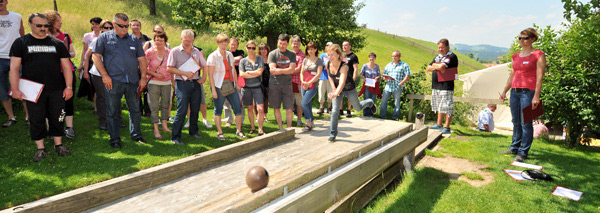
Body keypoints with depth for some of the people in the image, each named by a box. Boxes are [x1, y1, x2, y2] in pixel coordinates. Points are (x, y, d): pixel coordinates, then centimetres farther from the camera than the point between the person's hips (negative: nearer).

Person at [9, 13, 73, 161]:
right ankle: (40, 148, 16)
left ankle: (58, 144, 20)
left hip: (56, 90, 1)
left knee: (56, 118, 7)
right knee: (36, 120, 5)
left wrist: (69, 87, -2)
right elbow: (14, 67, 0)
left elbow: (66, 66, 7)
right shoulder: (21, 43, 5)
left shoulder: (57, 43, 9)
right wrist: (15, 89, -9)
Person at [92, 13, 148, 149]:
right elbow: (96, 57, 0)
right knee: (112, 112, 3)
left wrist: (143, 77, 5)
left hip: (133, 81, 3)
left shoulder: (134, 39, 14)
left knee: (135, 109, 11)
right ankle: (114, 139, 15)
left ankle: (136, 135, 26)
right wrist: (104, 75, -10)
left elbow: (141, 59, 14)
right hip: (113, 81, -3)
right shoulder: (104, 38, 5)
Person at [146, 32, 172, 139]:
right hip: (153, 82, -3)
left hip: (166, 82, 3)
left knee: (166, 104, 11)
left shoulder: (169, 52, 2)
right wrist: (155, 74, -15)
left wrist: (173, 81, 10)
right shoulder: (149, 52, -6)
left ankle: (165, 126, 24)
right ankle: (156, 130, 2)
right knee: (154, 106, -3)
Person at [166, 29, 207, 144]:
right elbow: (169, 68, -6)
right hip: (182, 84, -5)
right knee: (182, 110, -10)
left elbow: (204, 66, 21)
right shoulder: (175, 51, 0)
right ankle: (175, 137, -3)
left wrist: (204, 77, 6)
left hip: (196, 83, 5)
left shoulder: (197, 52, 14)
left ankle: (193, 132, 27)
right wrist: (184, 73, -14)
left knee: (195, 109, 10)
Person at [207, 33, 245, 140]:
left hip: (230, 85, 5)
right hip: (219, 86, -5)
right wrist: (213, 89, -13)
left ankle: (239, 130, 15)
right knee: (218, 110, 4)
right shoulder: (213, 56, -6)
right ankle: (220, 132, 15)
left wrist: (237, 83, 16)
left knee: (238, 108, 2)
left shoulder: (229, 54, 11)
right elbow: (210, 74, -9)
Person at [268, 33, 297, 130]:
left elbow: (292, 70, -5)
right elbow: (272, 70, -9)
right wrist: (286, 70, -10)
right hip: (274, 85, -1)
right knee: (277, 108, 5)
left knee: (289, 109, 0)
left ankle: (289, 128, 15)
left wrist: (278, 70, -10)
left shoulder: (292, 54, 8)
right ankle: (281, 128, 17)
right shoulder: (272, 54, 3)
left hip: (287, 84, 1)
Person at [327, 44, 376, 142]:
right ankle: (332, 134, 3)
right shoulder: (328, 64, -17)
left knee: (358, 108, 17)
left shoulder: (343, 66, -35)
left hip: (349, 89, -3)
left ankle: (369, 102, 51)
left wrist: (336, 93, -65)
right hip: (337, 89, 3)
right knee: (335, 111, -8)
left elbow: (342, 82, -48)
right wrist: (333, 88, -9)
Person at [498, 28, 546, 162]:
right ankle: (514, 148, 21)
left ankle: (523, 152, 3)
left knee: (526, 123, -4)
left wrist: (536, 96, -16)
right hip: (514, 91, 6)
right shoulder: (516, 56, 15)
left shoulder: (538, 55, -3)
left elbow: (539, 77, -9)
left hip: (528, 92, -6)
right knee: (516, 122, 12)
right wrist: (504, 91, 15)